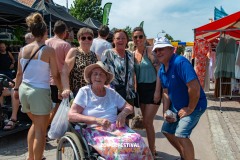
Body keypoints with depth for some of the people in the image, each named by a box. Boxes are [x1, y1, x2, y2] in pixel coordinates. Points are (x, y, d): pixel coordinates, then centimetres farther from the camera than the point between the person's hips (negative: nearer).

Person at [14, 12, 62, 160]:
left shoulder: (23, 50, 3)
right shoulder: (49, 50, -12)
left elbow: (19, 73, 12)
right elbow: (55, 75, -9)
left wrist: (16, 88, 27)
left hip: (24, 90, 7)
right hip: (40, 92, -6)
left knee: (36, 124, 25)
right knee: (41, 130, 6)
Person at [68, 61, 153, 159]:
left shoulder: (111, 93, 14)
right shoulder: (84, 92, 2)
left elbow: (129, 107, 19)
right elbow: (71, 115, -9)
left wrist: (123, 113, -6)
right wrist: (96, 120, -21)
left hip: (116, 128, 5)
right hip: (95, 131, -4)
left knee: (137, 141, -26)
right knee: (120, 148, -33)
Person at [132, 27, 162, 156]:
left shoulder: (150, 51, -12)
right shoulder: (133, 54, 6)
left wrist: (157, 91, -19)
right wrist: (135, 90, 9)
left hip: (152, 88, -6)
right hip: (141, 89, 7)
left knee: (147, 122, -6)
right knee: (146, 121, 14)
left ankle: (152, 151, 10)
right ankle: (152, 148, 30)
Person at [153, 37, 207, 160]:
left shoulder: (180, 62, -27)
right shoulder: (161, 70, 1)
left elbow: (194, 87, -34)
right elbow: (166, 92, 8)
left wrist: (190, 109, -24)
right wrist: (166, 111, -4)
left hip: (194, 105, -9)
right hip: (176, 106, 9)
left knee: (181, 135, -22)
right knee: (167, 130, 17)